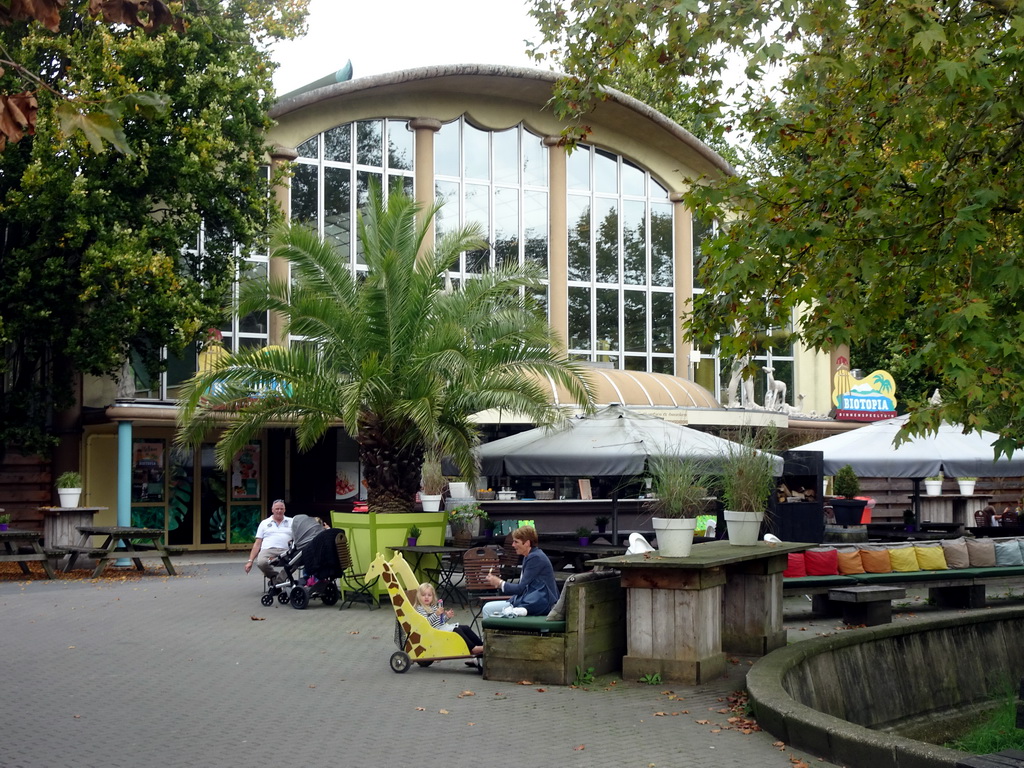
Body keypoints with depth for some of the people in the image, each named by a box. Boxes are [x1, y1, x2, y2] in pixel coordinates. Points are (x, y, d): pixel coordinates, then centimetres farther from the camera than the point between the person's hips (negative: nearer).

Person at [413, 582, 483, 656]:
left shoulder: (434, 606, 21)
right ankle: (473, 649, -34)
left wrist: (447, 616, 5)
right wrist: (436, 614, -30)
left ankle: (482, 645, -9)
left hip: (444, 626, 9)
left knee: (466, 628, -3)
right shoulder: (420, 609, -7)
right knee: (457, 631, -27)